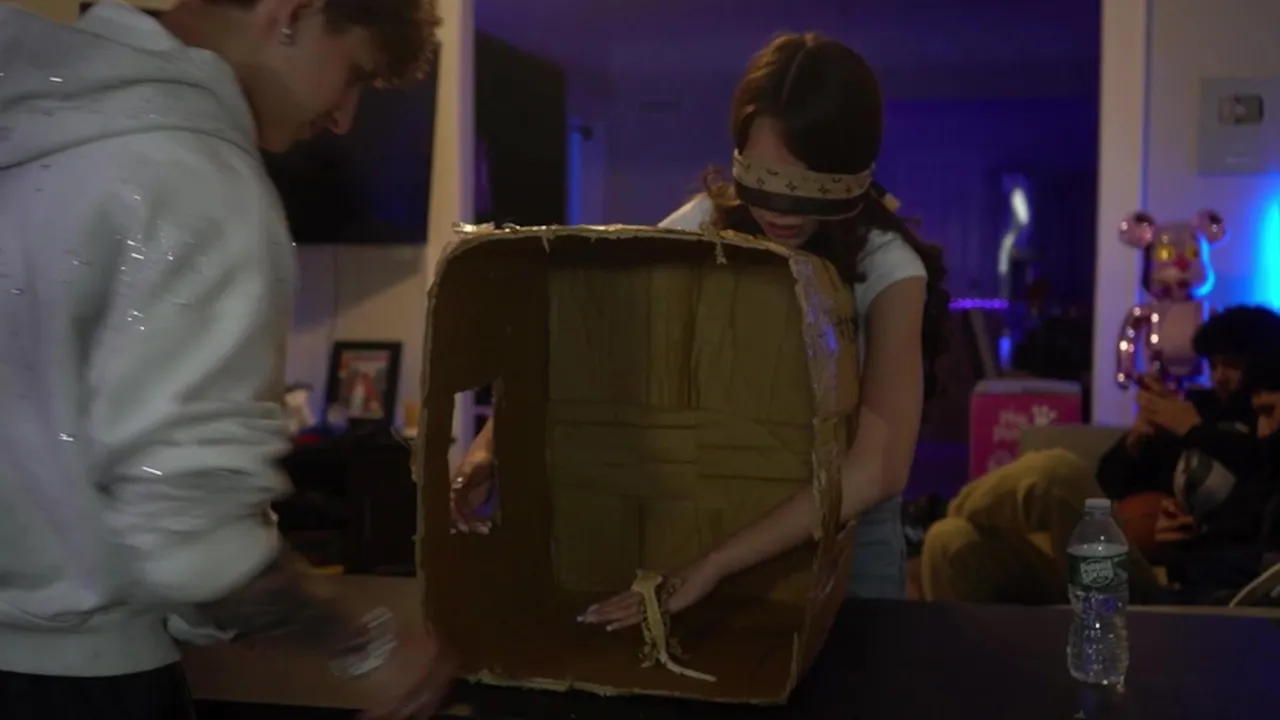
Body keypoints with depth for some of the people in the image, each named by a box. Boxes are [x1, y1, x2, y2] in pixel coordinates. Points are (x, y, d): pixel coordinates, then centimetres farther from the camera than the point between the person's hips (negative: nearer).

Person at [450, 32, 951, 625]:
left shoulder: (887, 268, -23)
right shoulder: (705, 225, -16)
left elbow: (878, 467, -32)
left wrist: (712, 565, -37)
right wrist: (493, 440, -29)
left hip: (840, 524, -2)